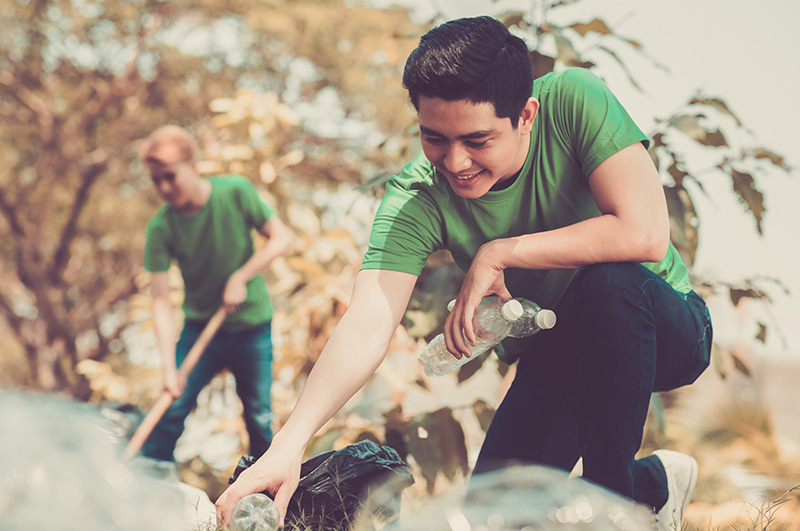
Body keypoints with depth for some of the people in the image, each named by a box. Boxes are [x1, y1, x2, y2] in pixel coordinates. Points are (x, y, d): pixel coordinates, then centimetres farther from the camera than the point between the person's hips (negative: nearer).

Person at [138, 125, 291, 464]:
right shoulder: (160, 229, -15)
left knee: (259, 418, 3)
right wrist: (169, 368, -27)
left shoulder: (236, 192, -15)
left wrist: (240, 278, -19)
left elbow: (280, 239, -7)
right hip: (200, 327, 0)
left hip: (252, 325, 0)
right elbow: (161, 300, -18)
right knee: (171, 409, -9)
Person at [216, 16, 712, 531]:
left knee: (611, 281, -35)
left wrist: (500, 253, -29)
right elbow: (367, 324, -31)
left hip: (666, 326, -3)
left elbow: (644, 233, -34)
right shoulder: (415, 198, -21)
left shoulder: (573, 100, -25)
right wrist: (290, 442, -46)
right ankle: (654, 483, 17)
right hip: (556, 357, 3)